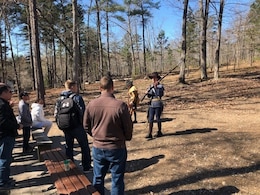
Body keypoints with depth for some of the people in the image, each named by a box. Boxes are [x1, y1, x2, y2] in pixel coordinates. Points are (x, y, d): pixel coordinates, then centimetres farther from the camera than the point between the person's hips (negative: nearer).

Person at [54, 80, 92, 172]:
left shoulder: (59, 99, 3)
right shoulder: (77, 98, -15)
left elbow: (56, 114, 4)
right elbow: (83, 113, -20)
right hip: (77, 127, -5)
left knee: (69, 147, 19)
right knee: (84, 147, 9)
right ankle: (86, 166, 15)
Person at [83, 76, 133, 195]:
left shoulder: (91, 105, -8)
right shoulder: (120, 105, -20)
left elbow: (86, 126, 4)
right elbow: (128, 127, -9)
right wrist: (126, 138, 11)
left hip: (97, 148, 4)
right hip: (117, 148, -3)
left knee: (98, 179, 21)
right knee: (117, 180, 13)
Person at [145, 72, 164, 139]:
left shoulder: (160, 86, -3)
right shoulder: (151, 86, 13)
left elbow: (160, 94, -18)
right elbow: (149, 96, 12)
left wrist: (155, 87, -21)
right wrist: (148, 93, -9)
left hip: (158, 104, -5)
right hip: (152, 104, 6)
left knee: (158, 118, 1)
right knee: (150, 119, 1)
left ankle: (159, 132, 16)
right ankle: (150, 134, 2)